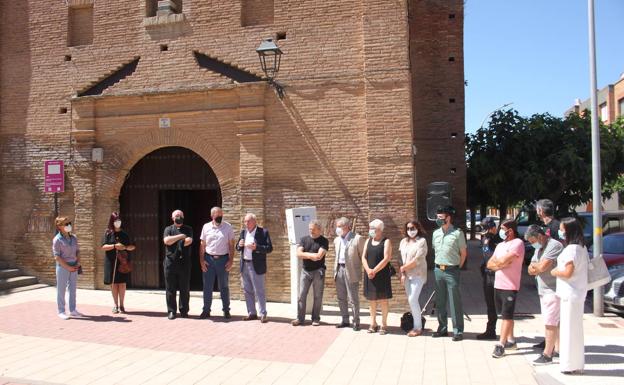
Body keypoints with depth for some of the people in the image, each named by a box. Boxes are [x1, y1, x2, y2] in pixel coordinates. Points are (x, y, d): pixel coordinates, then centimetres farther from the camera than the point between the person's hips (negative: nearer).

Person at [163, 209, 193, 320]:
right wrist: (180, 236, -8)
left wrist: (174, 241, -5)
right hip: (170, 262, 0)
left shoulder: (188, 229, 12)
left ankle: (184, 311, 12)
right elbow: (166, 241, -8)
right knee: (170, 289, 2)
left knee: (185, 289, 3)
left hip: (184, 263, 0)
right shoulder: (168, 229, 11)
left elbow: (189, 241, -7)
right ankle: (171, 311, 8)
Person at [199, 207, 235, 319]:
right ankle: (206, 310, 15)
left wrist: (231, 260, -6)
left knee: (224, 287, 8)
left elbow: (231, 245, 1)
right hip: (209, 259, 1)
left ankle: (226, 310, 17)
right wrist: (201, 260, -1)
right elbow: (202, 245, 7)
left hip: (223, 259, -1)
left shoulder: (228, 227, 0)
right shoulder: (206, 227, 4)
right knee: (207, 286, 6)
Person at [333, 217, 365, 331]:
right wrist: (335, 270, 15)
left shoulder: (358, 239, -8)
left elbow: (363, 256, -6)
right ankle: (345, 320, 24)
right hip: (339, 270, 6)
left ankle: (356, 322, 11)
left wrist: (365, 271, -7)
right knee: (341, 298, 13)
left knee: (353, 299, 0)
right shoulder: (337, 240, 12)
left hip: (351, 271, -6)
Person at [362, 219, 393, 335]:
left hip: (382, 275, -5)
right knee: (371, 299, 10)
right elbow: (363, 257, 6)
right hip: (369, 275, 5)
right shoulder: (368, 241, 11)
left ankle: (384, 325, 9)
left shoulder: (386, 242, -5)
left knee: (383, 299, 0)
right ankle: (373, 323, 19)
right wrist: (368, 270, -10)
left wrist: (374, 270, -16)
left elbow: (386, 259, -14)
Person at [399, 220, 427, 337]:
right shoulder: (404, 241, 11)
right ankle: (416, 325, 15)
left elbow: (417, 259, -15)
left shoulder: (422, 241, -8)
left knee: (413, 299, -11)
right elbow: (402, 259, 9)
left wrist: (403, 268, -9)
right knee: (411, 300, 7)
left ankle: (418, 328, 0)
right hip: (407, 275, 6)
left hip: (418, 274, -6)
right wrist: (403, 274, -1)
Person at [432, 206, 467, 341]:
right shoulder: (435, 233, 9)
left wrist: (457, 268, -1)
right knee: (440, 302, 11)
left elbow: (463, 253, -1)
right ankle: (442, 328, 21)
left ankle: (458, 331, 5)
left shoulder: (457, 233, -7)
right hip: (438, 270, 6)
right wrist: (439, 266, 11)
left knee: (455, 302, -2)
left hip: (451, 271, -6)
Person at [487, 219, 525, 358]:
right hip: (498, 284, 8)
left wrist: (495, 260, 0)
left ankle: (500, 345, -3)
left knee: (507, 316, -4)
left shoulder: (517, 243, -11)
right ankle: (511, 341, 26)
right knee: (506, 315, 15)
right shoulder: (500, 245, 15)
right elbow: (490, 264, 10)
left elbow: (503, 260, -21)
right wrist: (500, 264, -10)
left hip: (510, 286, -8)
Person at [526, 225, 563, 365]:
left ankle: (547, 354, -4)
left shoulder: (554, 246, -16)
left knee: (550, 323, -7)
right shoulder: (539, 248, 14)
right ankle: (558, 347, 24)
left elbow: (542, 266, -24)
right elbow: (531, 270, 11)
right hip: (544, 290, 9)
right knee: (555, 321, 16)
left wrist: (535, 265, -3)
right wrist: (539, 267, -9)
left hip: (553, 290, -9)